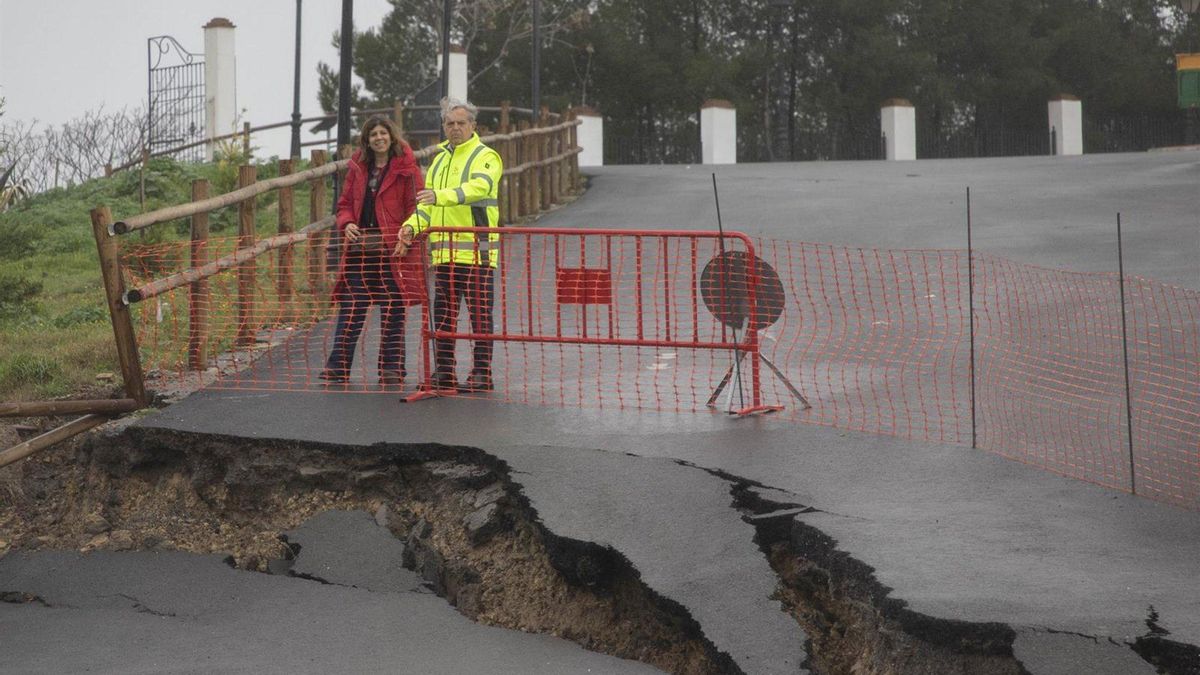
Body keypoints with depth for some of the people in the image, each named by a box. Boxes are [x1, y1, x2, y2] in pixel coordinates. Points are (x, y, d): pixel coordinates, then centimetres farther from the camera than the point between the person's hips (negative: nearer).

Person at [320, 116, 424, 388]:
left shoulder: (406, 169, -1)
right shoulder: (358, 168, 13)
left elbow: (416, 208, -4)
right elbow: (345, 203, 18)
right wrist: (347, 224, -3)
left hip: (393, 252, -4)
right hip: (359, 251, 4)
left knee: (393, 312, 3)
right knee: (350, 309, 3)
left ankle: (391, 370, 11)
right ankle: (338, 367, 6)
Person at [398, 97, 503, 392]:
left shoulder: (485, 156, -4)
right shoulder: (439, 160, 20)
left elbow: (479, 187, -24)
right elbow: (429, 204, 23)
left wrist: (441, 195, -37)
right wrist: (413, 225, 4)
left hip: (476, 249, -7)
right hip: (443, 251, 7)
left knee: (479, 312, -4)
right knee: (443, 313, 10)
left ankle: (482, 374, 0)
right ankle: (444, 373, 16)